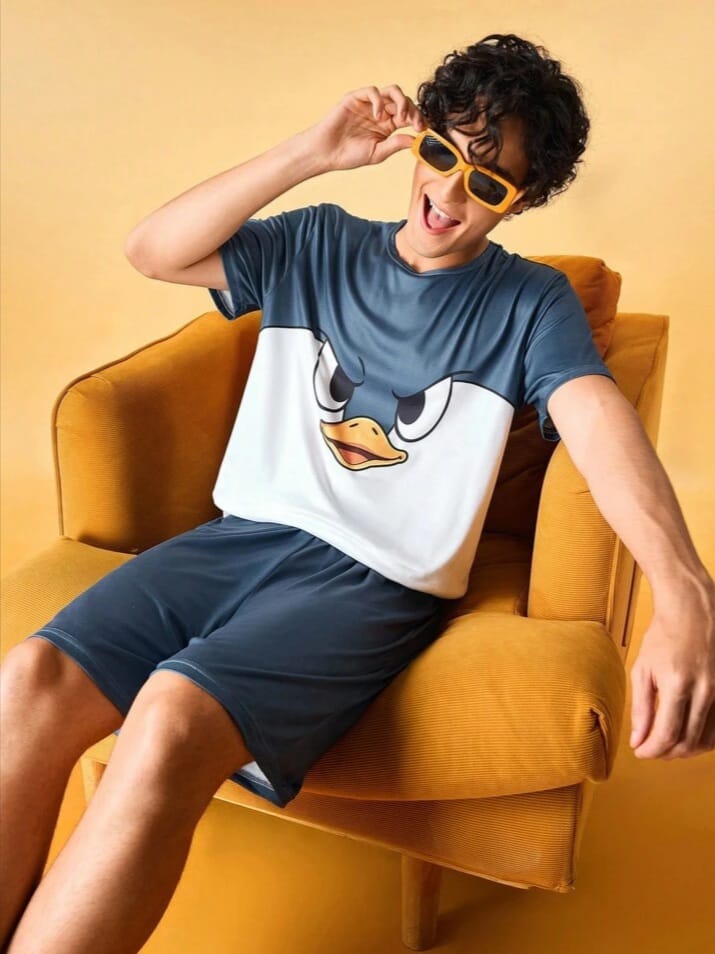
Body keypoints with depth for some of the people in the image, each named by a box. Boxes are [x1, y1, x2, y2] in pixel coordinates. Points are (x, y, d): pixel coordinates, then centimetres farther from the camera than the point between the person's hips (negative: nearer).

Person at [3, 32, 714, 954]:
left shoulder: (531, 304, 6)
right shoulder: (316, 245, 14)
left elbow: (602, 423, -12)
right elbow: (152, 251, 5)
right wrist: (310, 153, -3)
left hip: (375, 579, -3)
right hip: (238, 534, 4)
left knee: (171, 723, -30)